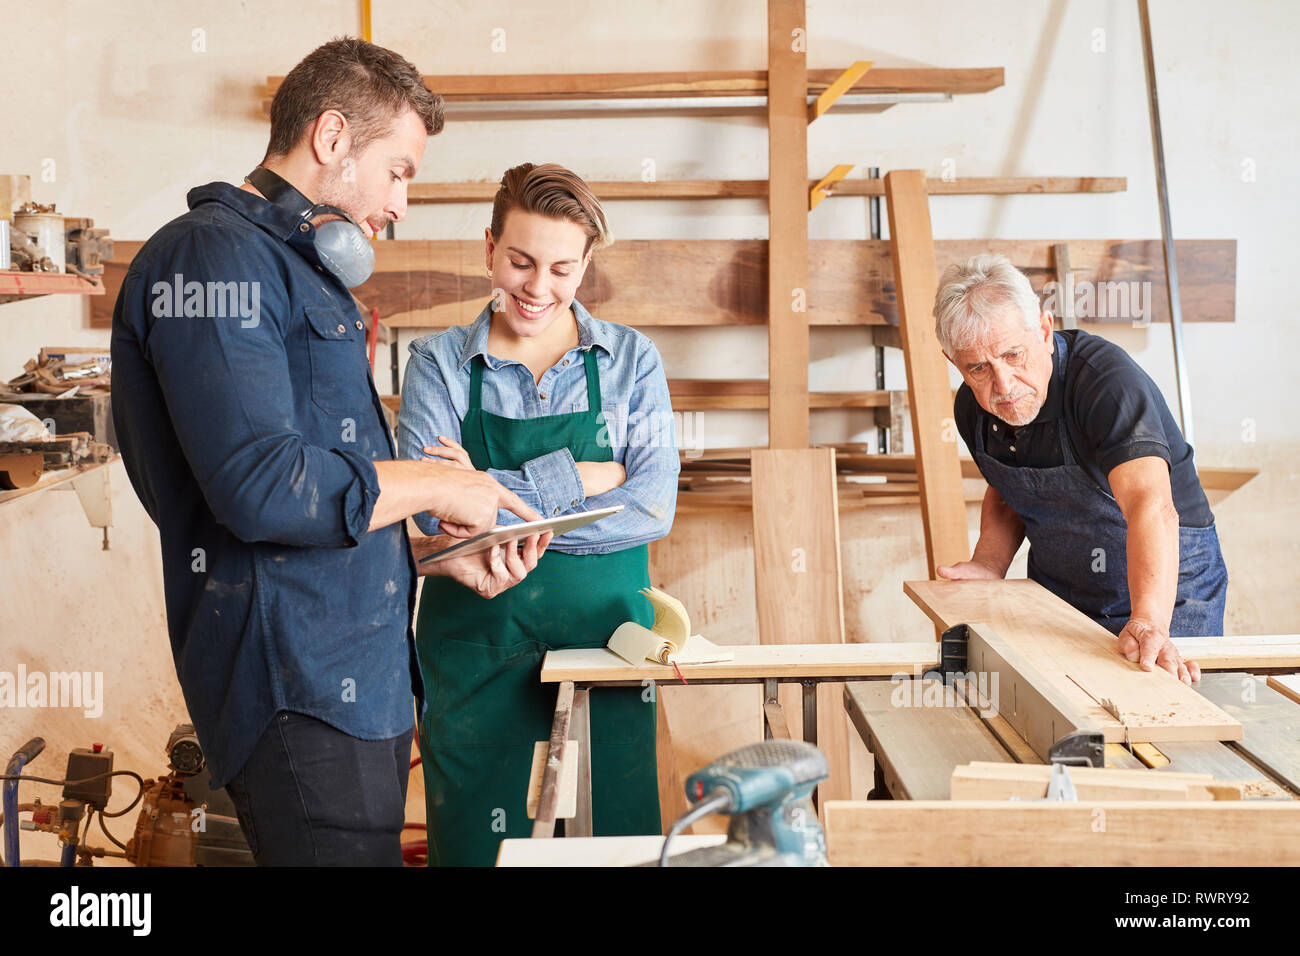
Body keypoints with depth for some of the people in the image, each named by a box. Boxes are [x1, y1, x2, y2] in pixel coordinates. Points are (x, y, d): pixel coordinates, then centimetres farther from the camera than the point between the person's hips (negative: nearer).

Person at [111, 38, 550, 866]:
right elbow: (262, 488, -24)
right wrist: (434, 485, -11)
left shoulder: (297, 269, 21)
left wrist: (438, 555, 12)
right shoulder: (216, 257, -11)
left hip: (362, 686, 10)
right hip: (301, 696, -10)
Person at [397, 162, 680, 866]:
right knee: (479, 845, 9)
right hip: (477, 642, 0)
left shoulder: (631, 360, 4)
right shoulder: (438, 364, 1)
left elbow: (654, 507, -9)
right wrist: (580, 477, -14)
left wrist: (499, 497, -14)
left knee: (616, 838, 8)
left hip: (604, 628, 1)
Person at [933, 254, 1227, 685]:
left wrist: (1149, 623, -57)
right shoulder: (973, 407, -8)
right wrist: (988, 565, -7)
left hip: (1163, 586, -5)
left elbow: (1151, 506, -43)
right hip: (1055, 591, 5)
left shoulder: (1108, 380, -29)